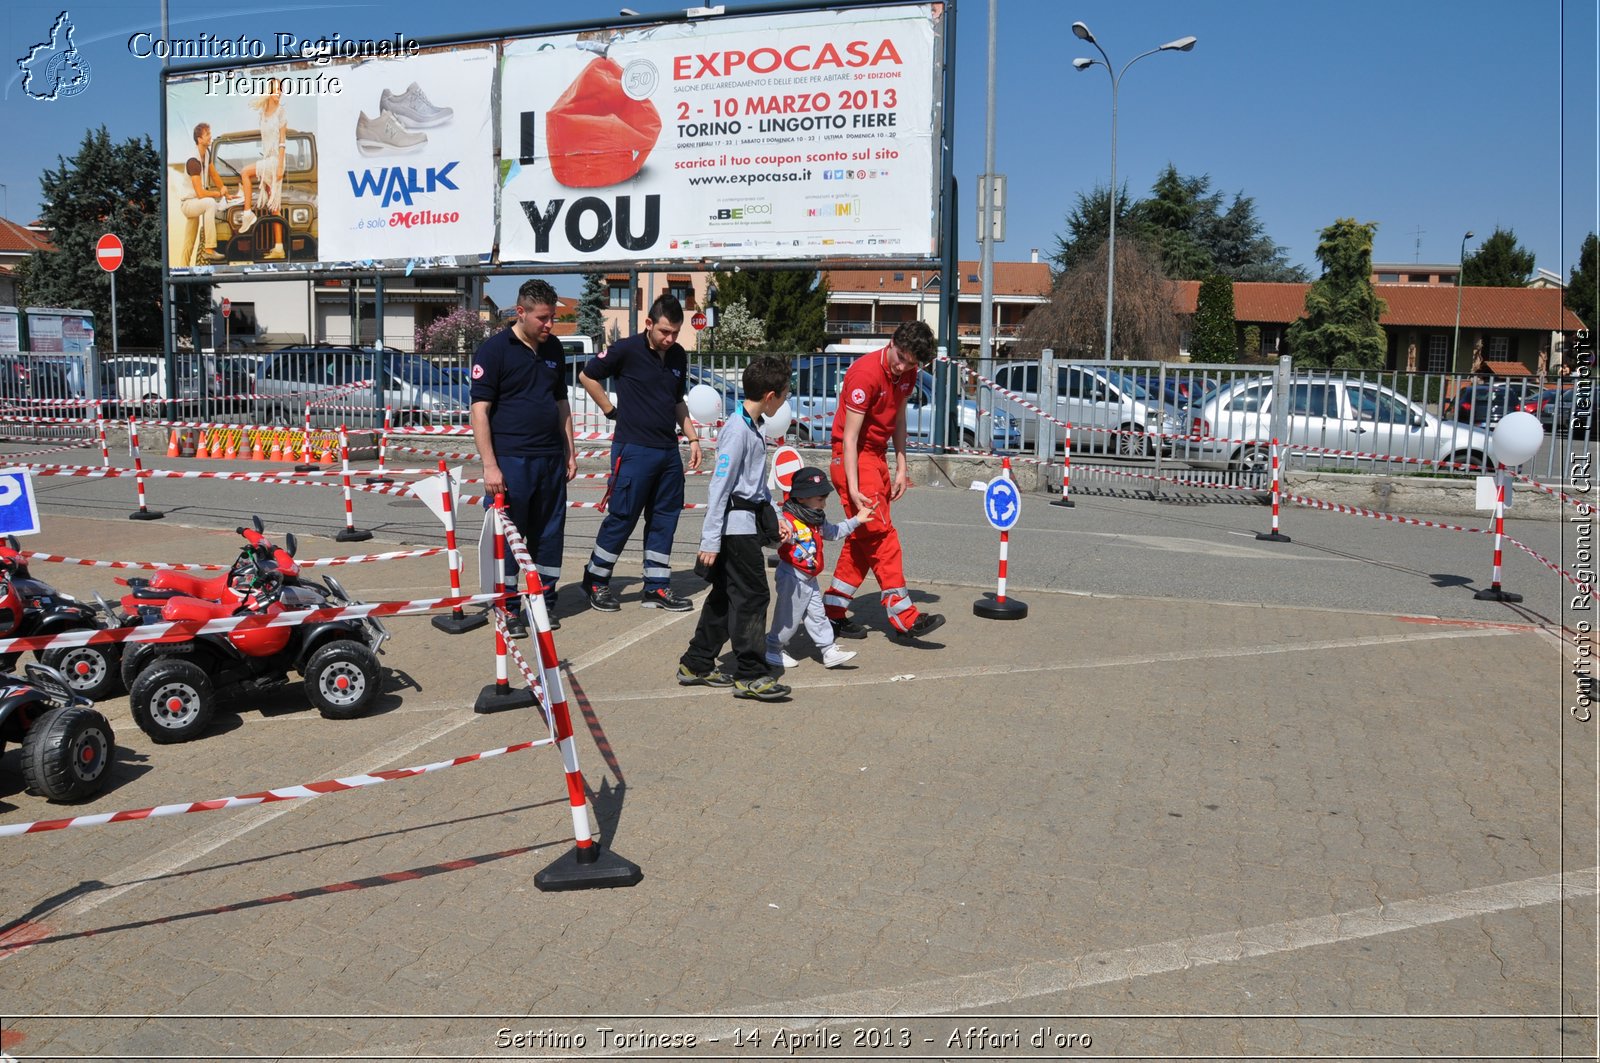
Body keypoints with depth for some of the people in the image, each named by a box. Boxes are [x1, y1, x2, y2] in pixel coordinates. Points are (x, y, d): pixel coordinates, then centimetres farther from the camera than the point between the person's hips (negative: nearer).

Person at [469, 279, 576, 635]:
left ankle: (546, 602, 22)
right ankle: (507, 608, 10)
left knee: (549, 533, 10)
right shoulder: (494, 349, -7)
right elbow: (480, 409, -10)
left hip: (551, 458, 6)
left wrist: (570, 451, 14)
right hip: (510, 459, -6)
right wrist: (489, 465, -15)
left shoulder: (554, 348, 12)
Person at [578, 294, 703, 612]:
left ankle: (657, 587, 17)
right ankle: (595, 581, 15)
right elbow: (587, 376, -1)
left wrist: (692, 437, 14)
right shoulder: (627, 350, -10)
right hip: (633, 450, -6)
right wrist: (612, 410, -1)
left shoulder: (678, 356, 9)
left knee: (665, 518, 9)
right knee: (622, 517, -1)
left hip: (668, 451, 7)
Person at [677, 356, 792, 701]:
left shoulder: (753, 428, 14)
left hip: (747, 524, 10)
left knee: (725, 595, 14)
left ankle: (697, 664, 23)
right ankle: (750, 675, 2)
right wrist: (710, 540, -20)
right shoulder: (738, 430, -17)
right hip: (737, 527, -10)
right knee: (752, 596, -5)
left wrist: (773, 522, 26)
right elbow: (720, 486, -19)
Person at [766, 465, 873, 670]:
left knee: (817, 615, 11)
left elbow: (832, 532, 25)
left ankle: (829, 650, 15)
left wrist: (856, 520, 25)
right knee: (789, 617, 3)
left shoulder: (817, 521, 9)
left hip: (809, 579, 9)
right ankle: (773, 649, 20)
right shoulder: (788, 521, -22)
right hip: (793, 577, -8)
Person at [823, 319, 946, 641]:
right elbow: (849, 435, -23)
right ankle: (904, 617, -8)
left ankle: (833, 613, 18)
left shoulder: (907, 373, 3)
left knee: (864, 538, 10)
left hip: (878, 457, 9)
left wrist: (901, 468, 8)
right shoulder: (865, 373, -22)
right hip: (854, 458, -9)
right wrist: (852, 487, -27)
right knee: (882, 534, -11)